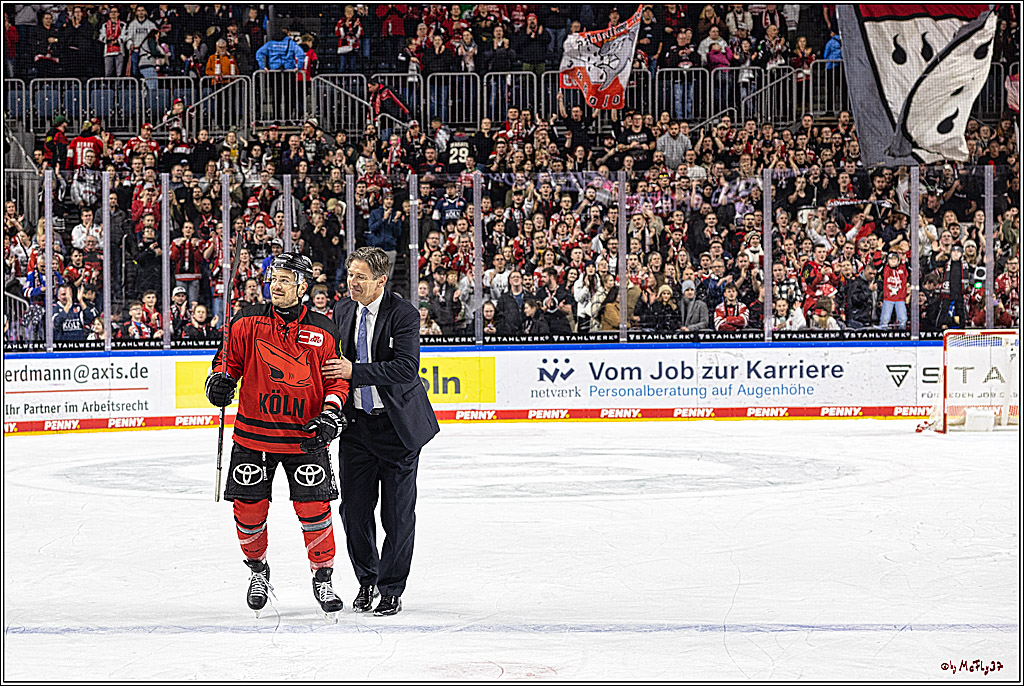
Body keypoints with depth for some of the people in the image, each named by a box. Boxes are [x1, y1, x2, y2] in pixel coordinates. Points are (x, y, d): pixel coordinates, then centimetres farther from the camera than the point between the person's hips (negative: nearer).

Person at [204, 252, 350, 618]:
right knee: (249, 507, 2)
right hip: (253, 433, 1)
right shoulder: (249, 321, 2)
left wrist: (331, 414, -11)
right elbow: (229, 358, 9)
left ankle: (322, 578, 11)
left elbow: (337, 379, 4)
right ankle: (258, 571, 28)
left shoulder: (323, 331, 1)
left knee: (314, 508, -6)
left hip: (304, 436, -1)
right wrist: (219, 379, -12)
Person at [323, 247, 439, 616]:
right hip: (355, 422, 5)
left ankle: (391, 589, 13)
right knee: (354, 508, 6)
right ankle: (366, 580, 25)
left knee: (398, 512, 1)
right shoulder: (342, 311, 4)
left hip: (397, 425, -5)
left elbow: (406, 368, -23)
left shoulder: (404, 314, -14)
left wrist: (354, 371, -27)